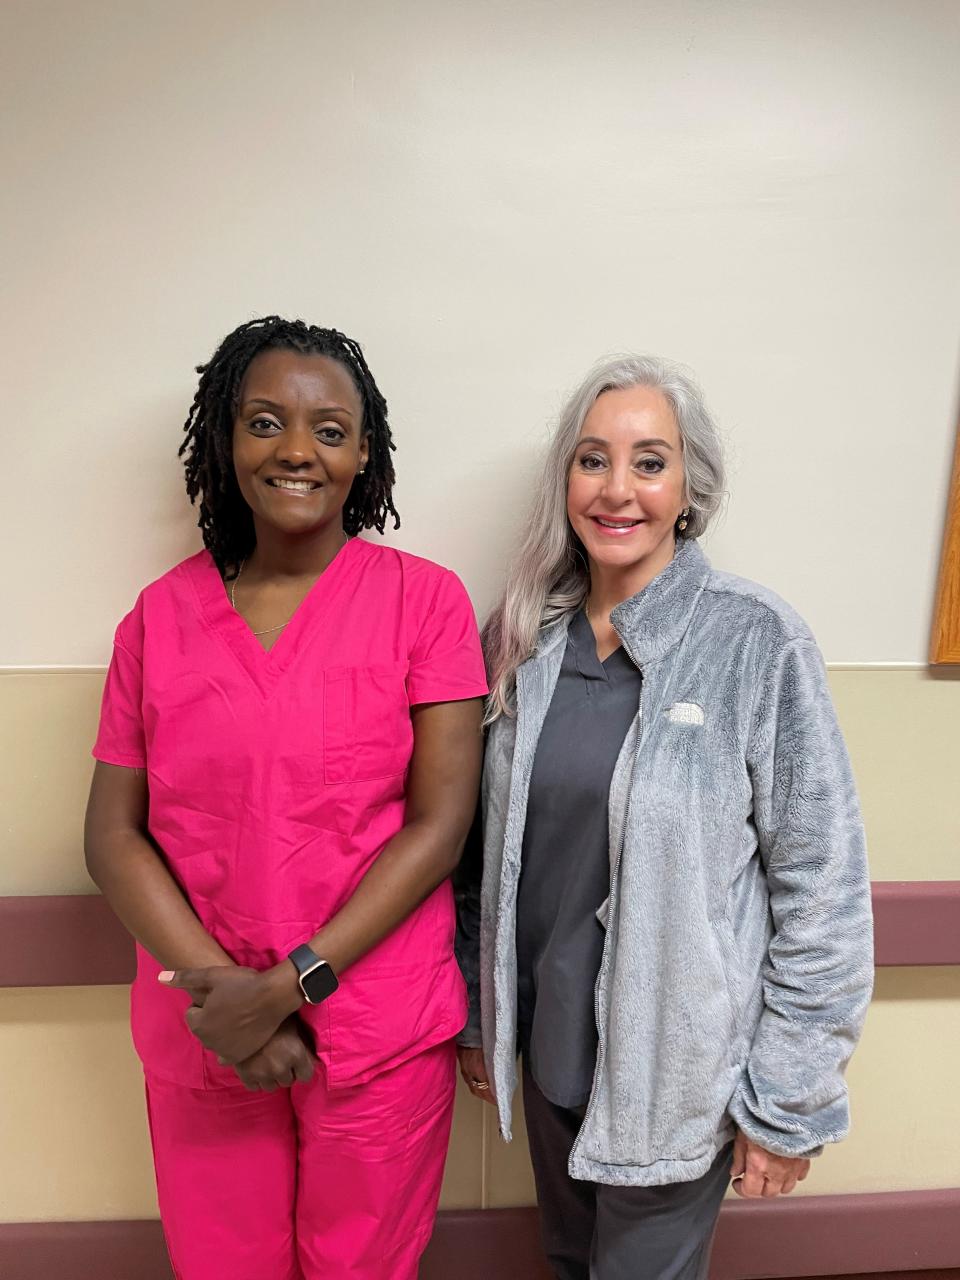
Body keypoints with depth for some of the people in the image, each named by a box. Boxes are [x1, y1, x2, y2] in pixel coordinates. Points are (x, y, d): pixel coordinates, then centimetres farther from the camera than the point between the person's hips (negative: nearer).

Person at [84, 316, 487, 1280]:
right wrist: (210, 984, -12)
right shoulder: (162, 615, 0)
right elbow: (112, 835, -1)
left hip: (380, 1036, -2)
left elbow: (439, 823, -11)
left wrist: (289, 985, -14)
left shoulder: (424, 601, -8)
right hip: (200, 1034, 2)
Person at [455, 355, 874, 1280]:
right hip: (544, 1039, 4)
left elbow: (822, 884, -13)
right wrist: (475, 1013, 10)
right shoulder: (525, 634, -4)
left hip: (675, 1064, -4)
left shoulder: (757, 643, -17)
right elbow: (488, 845, 4)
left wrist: (790, 1101, -9)